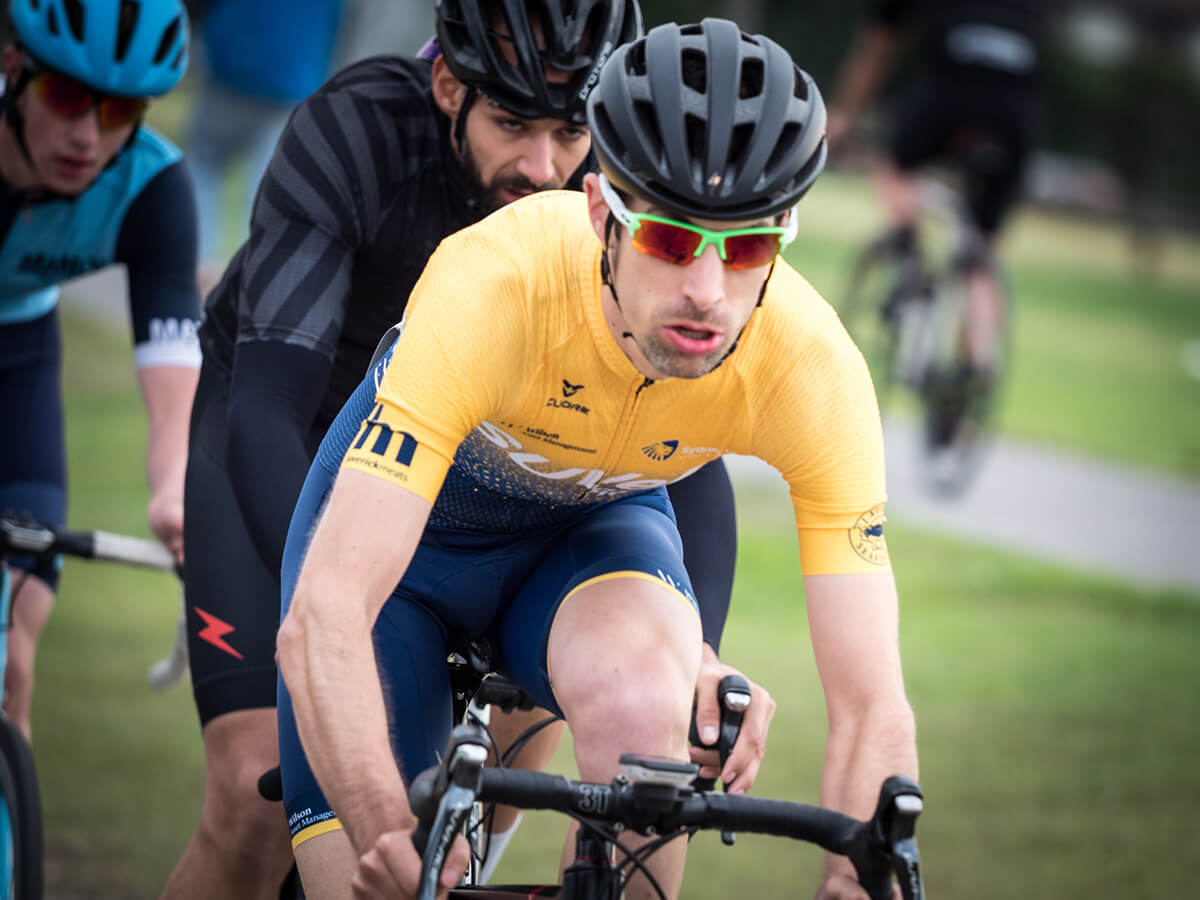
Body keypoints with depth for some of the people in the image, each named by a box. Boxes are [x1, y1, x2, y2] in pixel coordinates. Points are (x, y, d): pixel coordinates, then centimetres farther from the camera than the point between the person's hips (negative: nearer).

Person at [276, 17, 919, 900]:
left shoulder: (813, 369, -31)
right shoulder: (494, 285, -39)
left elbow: (872, 705, -28)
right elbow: (323, 619, -43)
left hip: (595, 527, 1)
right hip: (404, 513, -1)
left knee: (640, 704, -33)